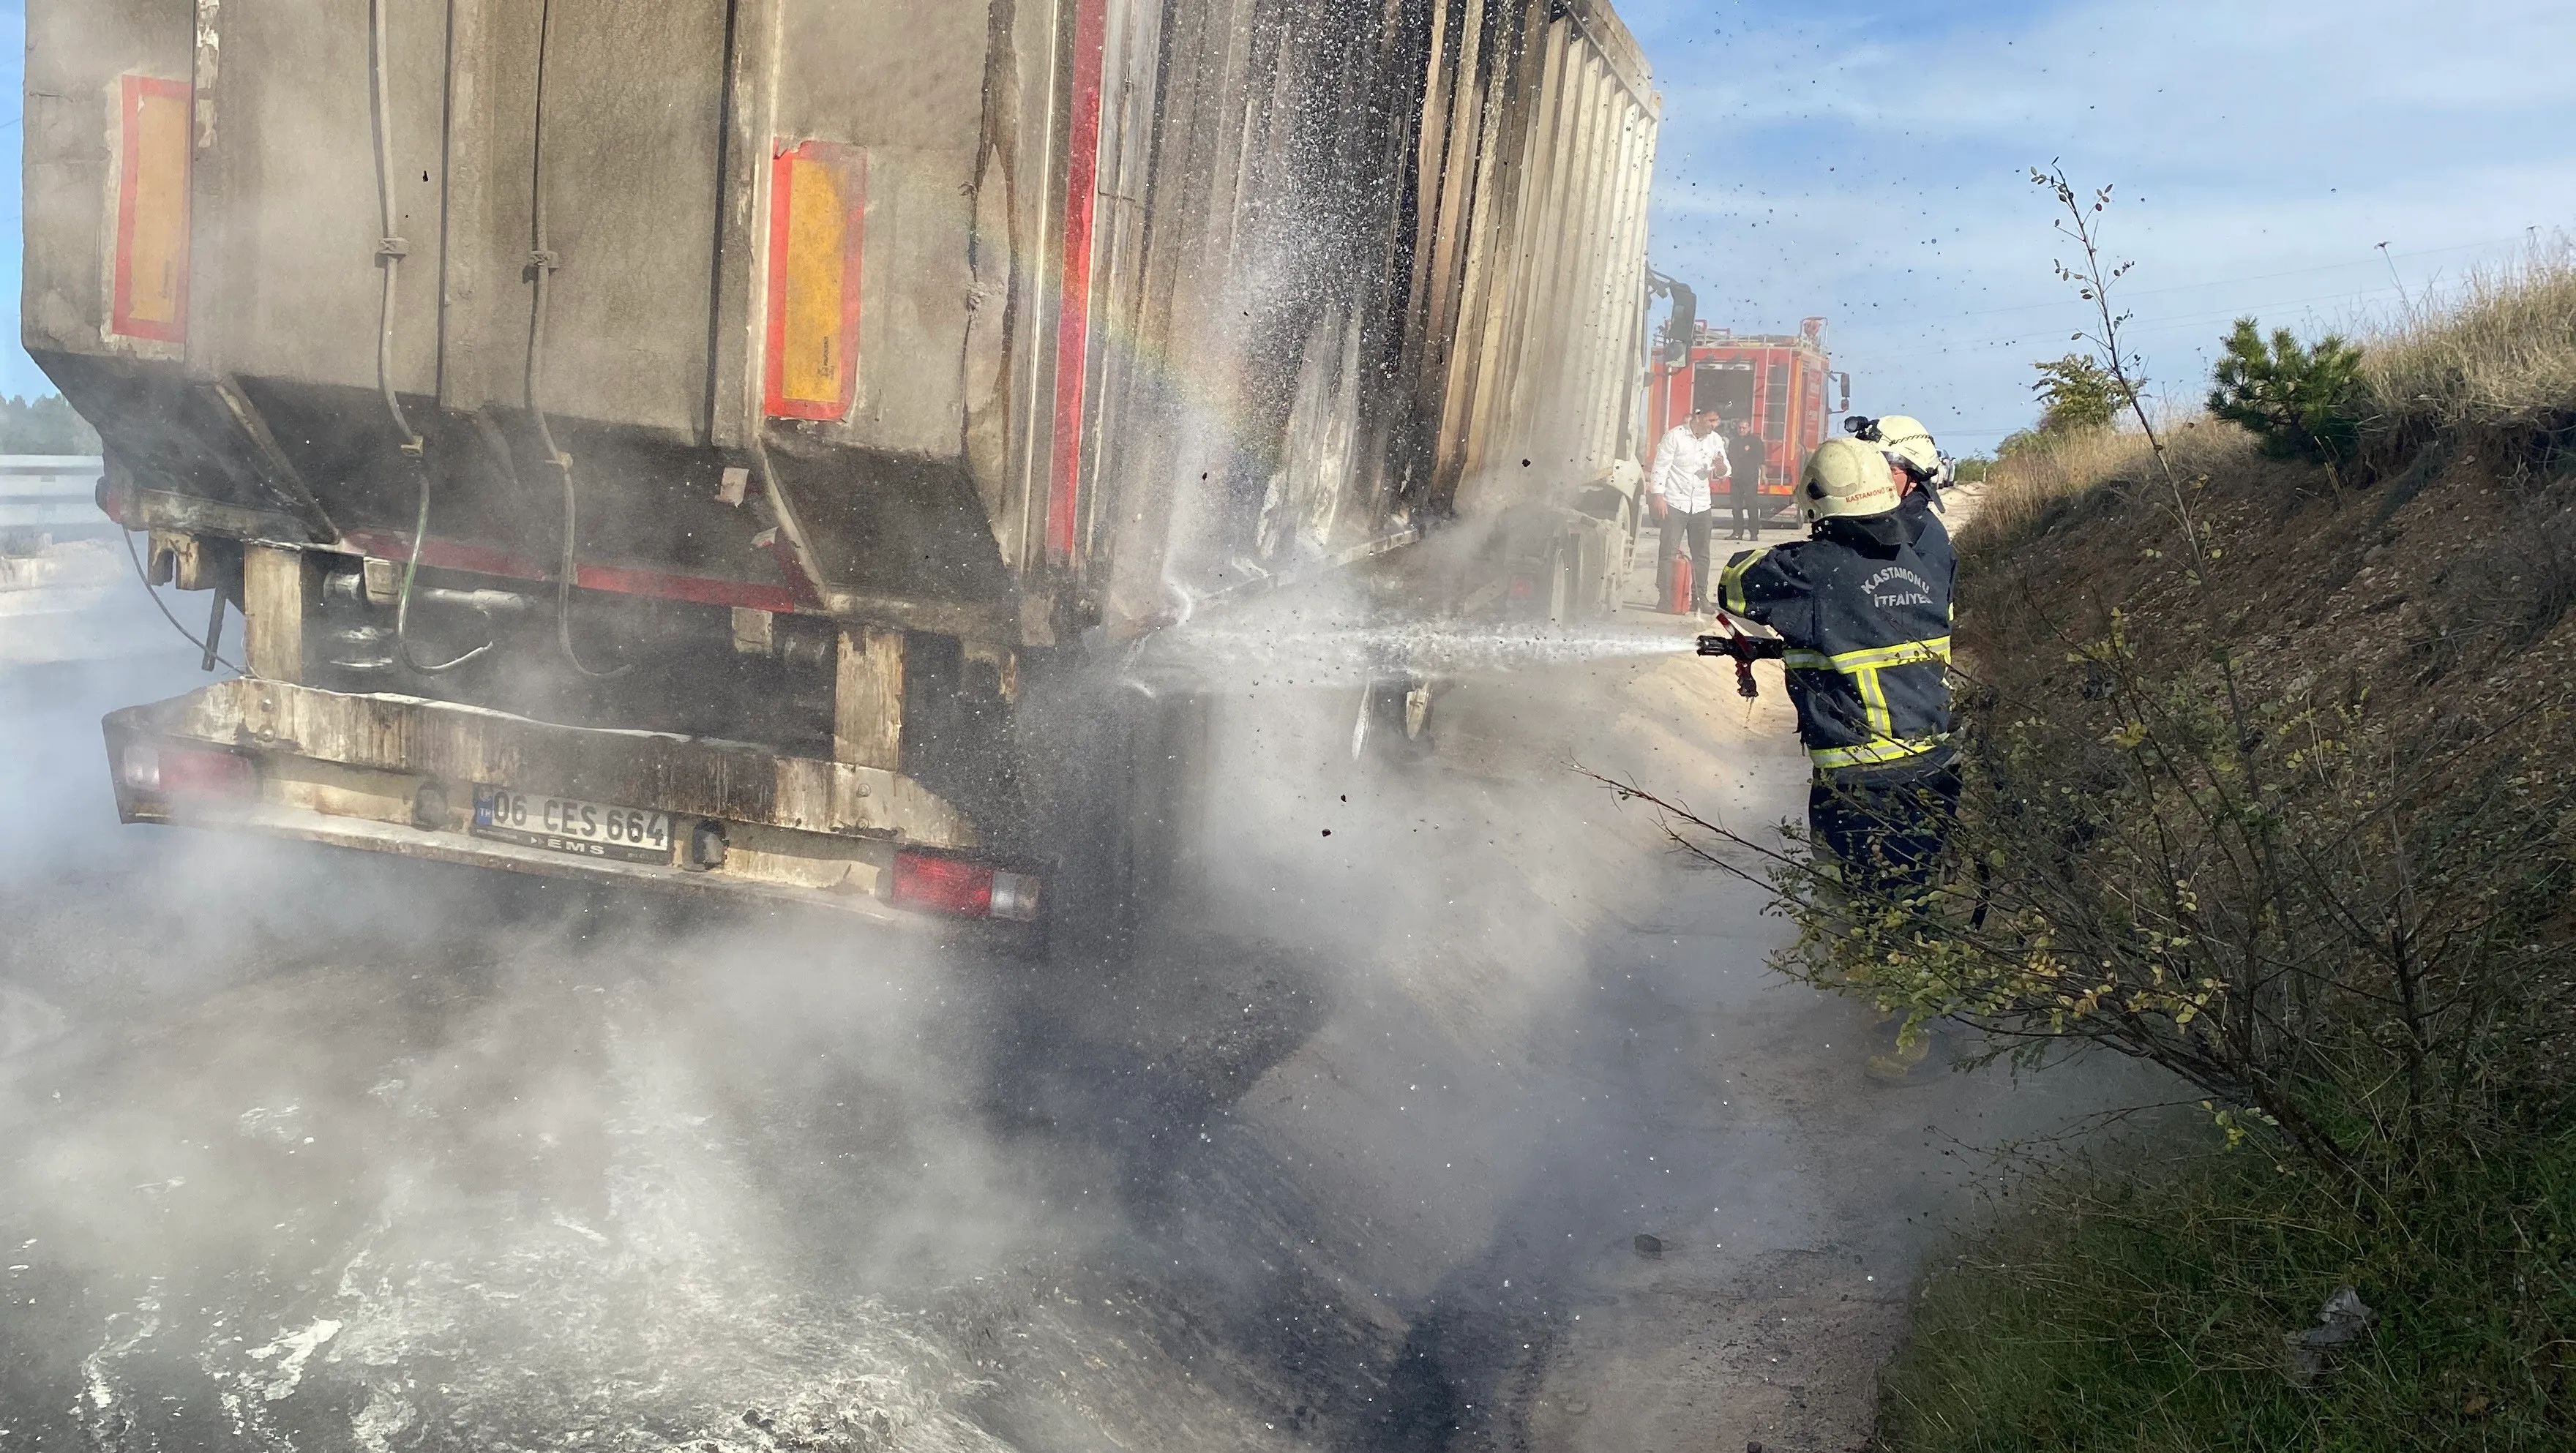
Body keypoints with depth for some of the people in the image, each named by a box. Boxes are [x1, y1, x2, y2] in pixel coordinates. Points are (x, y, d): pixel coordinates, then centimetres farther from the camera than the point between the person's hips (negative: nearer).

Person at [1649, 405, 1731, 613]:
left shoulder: (1716, 441, 5)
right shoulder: (1675, 437, -9)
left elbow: (1724, 473, 12)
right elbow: (1661, 466, -10)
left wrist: (1721, 469, -13)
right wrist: (1658, 496, -17)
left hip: (1701, 504, 5)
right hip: (1674, 502, -5)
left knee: (1702, 554, 7)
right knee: (1669, 552, -5)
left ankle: (1700, 598, 15)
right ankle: (1665, 599, -2)